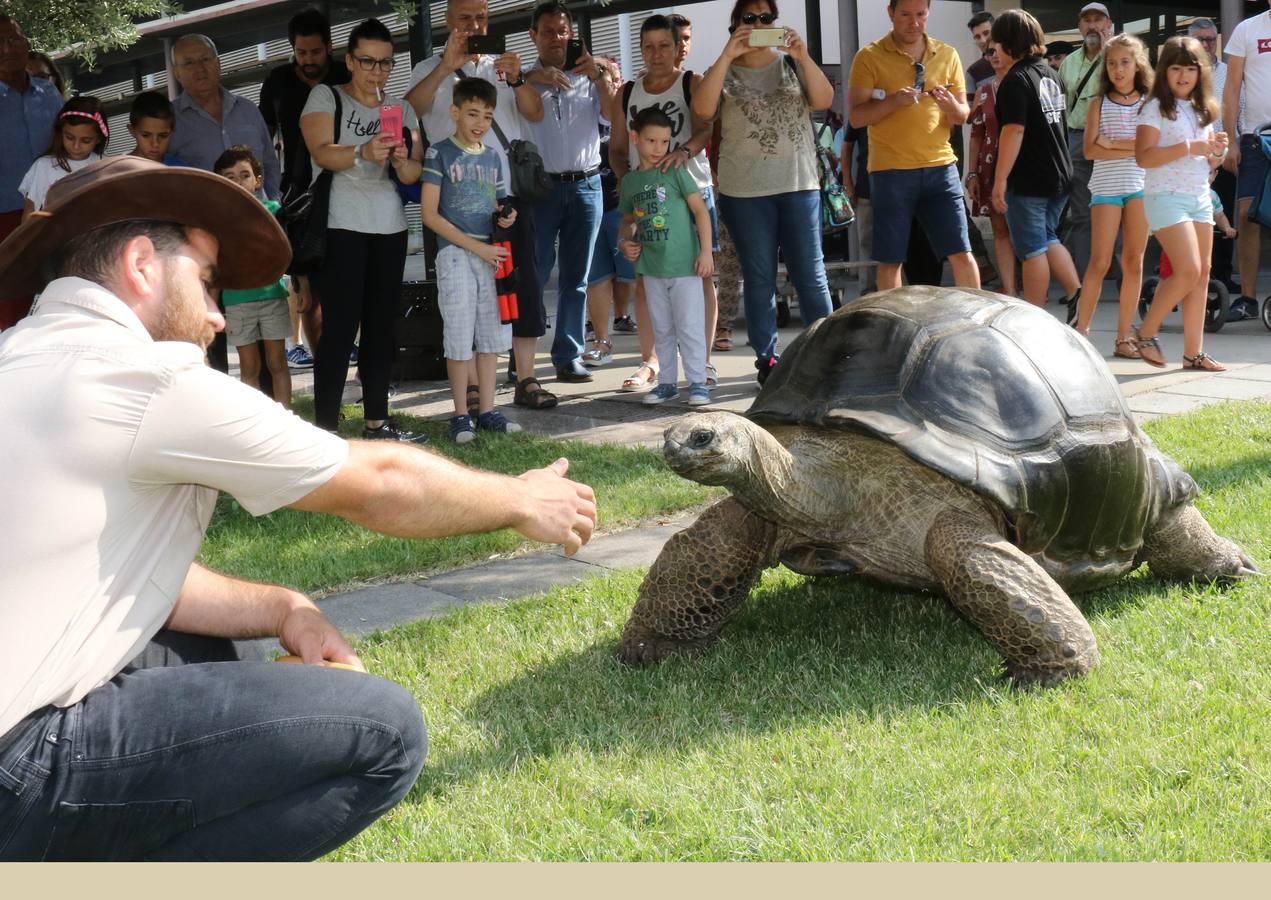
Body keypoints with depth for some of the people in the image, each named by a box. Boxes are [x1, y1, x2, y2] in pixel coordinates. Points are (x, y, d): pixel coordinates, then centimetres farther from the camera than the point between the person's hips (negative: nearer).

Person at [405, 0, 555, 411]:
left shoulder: (503, 66, 15)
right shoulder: (431, 69, 6)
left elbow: (535, 113, 0)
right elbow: (411, 107, -15)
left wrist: (516, 80, -20)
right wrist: (446, 67, -31)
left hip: (511, 192, 3)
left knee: (525, 284, 1)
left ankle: (526, 380, 6)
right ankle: (472, 387, 5)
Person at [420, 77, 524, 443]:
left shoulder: (492, 156, 12)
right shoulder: (440, 153, -4)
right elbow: (429, 214, -9)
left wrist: (505, 217, -4)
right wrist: (477, 247, -14)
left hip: (490, 253, 5)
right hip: (455, 252, -5)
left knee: (491, 335, 7)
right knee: (460, 337, -4)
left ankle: (487, 411, 14)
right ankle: (460, 415, 4)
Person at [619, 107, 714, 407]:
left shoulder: (675, 172, -6)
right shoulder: (630, 180, 9)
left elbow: (700, 209, -7)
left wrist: (706, 251, -12)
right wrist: (627, 241, 2)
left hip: (684, 265, -5)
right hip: (652, 268, 5)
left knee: (689, 326, -3)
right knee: (662, 329, 13)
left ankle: (697, 382, 5)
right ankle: (667, 382, 22)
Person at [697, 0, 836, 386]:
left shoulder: (793, 65, 9)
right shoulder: (724, 73, 5)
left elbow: (824, 100, -5)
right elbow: (702, 109, -14)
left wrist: (803, 56, -18)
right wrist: (727, 56, -18)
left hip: (799, 185, 1)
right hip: (745, 192, -1)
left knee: (810, 274, 1)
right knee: (759, 278, 5)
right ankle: (766, 359, 11)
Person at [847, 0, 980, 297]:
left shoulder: (947, 55, 9)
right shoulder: (870, 57, -1)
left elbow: (963, 115, 12)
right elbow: (856, 116, -5)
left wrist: (951, 105, -11)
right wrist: (894, 101, -21)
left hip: (940, 166, 2)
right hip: (891, 171, -2)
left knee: (961, 253, 0)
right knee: (890, 260, 1)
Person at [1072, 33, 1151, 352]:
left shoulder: (1149, 103, 7)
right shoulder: (1099, 104, 5)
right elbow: (1090, 150, -6)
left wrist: (1113, 143, -11)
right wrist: (1132, 149, -11)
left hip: (1140, 186, 1)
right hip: (1106, 188, -1)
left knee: (1134, 263, 2)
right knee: (1099, 263, -6)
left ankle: (1123, 337, 6)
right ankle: (1081, 330, 2)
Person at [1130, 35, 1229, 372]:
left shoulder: (1203, 110, 16)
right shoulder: (1156, 108, -5)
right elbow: (1143, 156, -16)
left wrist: (1217, 151, 0)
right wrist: (1190, 147, -20)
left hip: (1200, 197, 7)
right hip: (1166, 196, -7)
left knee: (1202, 273, 3)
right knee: (1188, 271, -15)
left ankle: (1193, 351, 6)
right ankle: (1146, 333, 1)